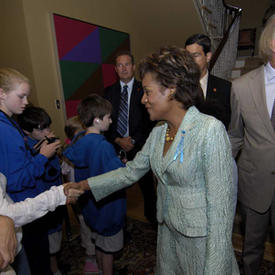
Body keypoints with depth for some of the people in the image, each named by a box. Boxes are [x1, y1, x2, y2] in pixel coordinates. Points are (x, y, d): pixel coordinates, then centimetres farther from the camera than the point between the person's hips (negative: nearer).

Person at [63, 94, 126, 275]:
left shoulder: (79, 144, -3)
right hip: (108, 205, -8)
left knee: (99, 242, 27)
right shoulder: (104, 146, -29)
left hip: (92, 204, 8)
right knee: (108, 248, 14)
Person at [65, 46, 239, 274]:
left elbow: (221, 203, -21)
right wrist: (85, 185, 1)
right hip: (168, 230, 6)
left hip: (201, 238, -6)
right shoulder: (158, 133, 0)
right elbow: (132, 171, 4)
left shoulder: (210, 130, -23)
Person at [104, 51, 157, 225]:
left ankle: (151, 215, 36)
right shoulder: (109, 91, 6)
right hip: (116, 146, 2)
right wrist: (118, 140, -9)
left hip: (140, 146, -2)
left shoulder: (143, 90, -3)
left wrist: (134, 141, -12)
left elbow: (150, 121, -6)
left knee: (146, 183, 13)